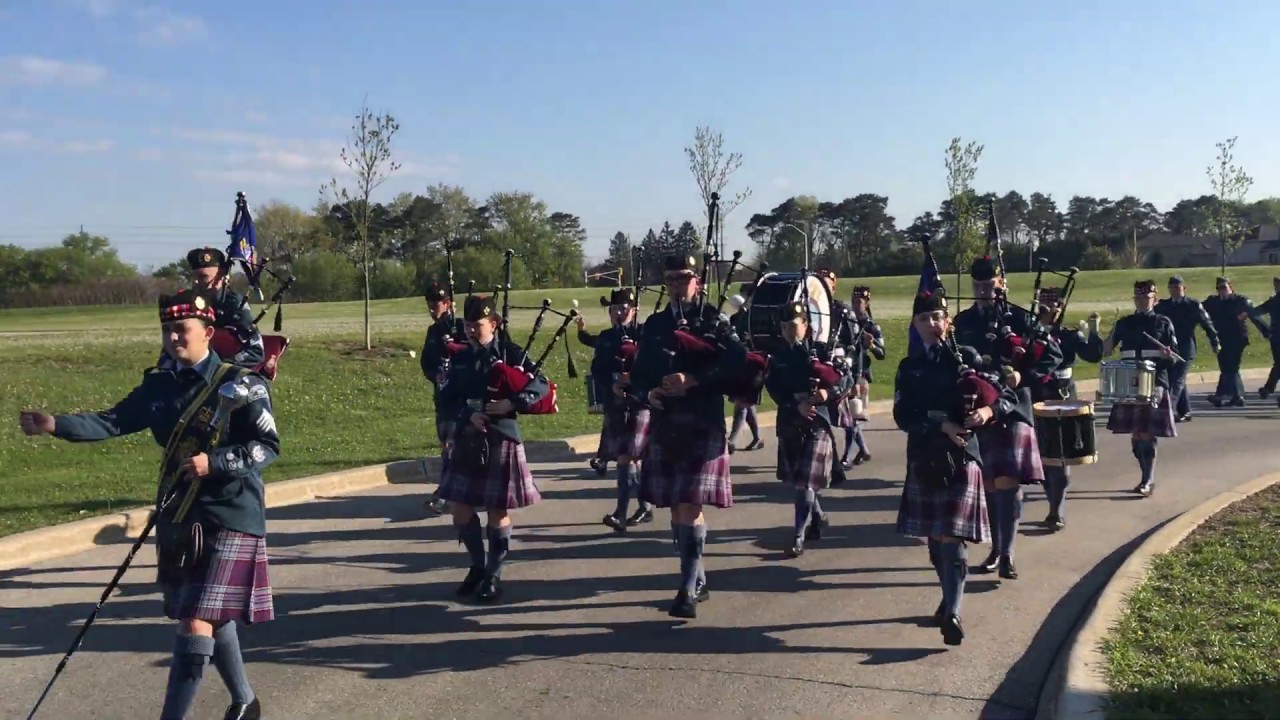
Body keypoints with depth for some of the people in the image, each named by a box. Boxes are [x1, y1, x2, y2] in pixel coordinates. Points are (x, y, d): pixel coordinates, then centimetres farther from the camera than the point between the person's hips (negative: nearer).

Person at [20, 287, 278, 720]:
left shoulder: (240, 385, -10)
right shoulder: (159, 387, 7)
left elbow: (268, 447, -12)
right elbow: (113, 422, -4)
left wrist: (214, 463, -25)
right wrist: (56, 424, -19)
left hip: (229, 520, -7)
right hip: (177, 518, 7)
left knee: (196, 622, -10)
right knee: (213, 619, 19)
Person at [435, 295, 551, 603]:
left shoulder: (511, 354, -3)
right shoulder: (460, 359, 9)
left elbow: (542, 385, -10)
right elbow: (446, 400, 5)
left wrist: (512, 403, -23)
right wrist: (468, 415, -14)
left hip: (501, 441, -4)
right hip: (467, 441, 5)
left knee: (498, 509, 1)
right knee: (459, 506, 5)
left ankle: (494, 575, 14)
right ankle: (478, 565, 25)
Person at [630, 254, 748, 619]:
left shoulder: (714, 320, 0)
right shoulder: (654, 325, 12)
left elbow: (737, 359, -16)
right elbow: (638, 374, 13)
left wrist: (692, 379, -23)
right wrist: (648, 393, -10)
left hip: (703, 426, -5)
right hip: (665, 426, 5)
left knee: (690, 507, -10)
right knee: (677, 509, 11)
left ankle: (688, 590, -5)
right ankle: (698, 581, 26)